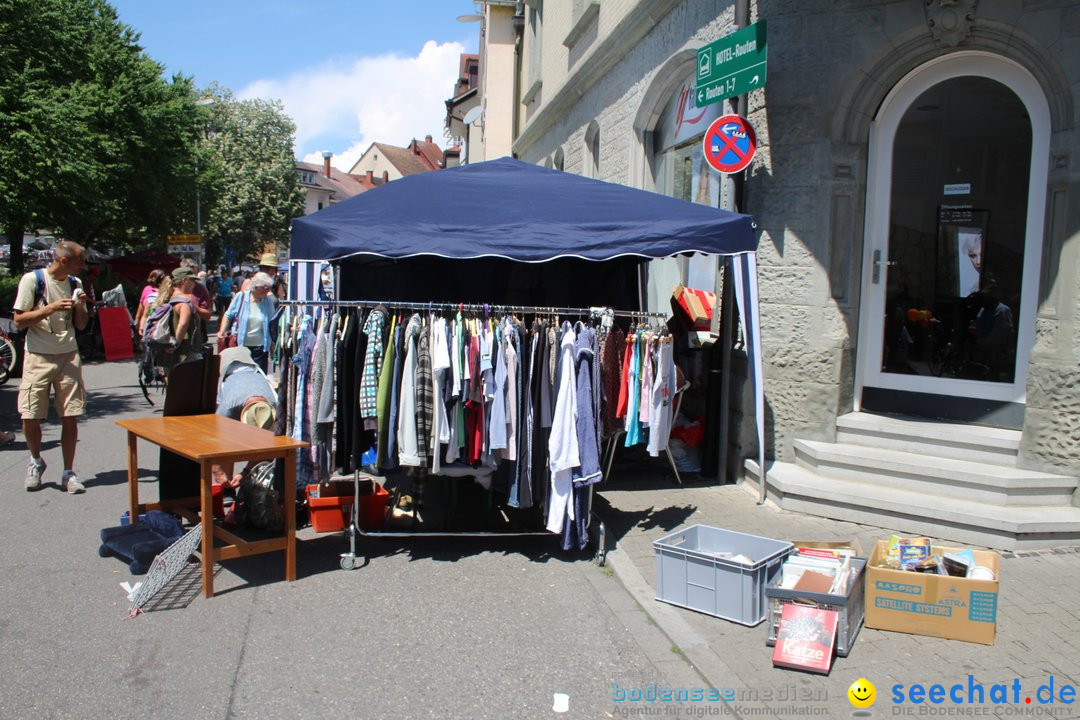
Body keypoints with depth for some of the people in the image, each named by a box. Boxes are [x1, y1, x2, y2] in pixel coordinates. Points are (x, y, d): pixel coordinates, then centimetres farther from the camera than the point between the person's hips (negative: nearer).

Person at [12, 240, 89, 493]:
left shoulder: (75, 284, 8)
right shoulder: (32, 280, -6)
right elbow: (19, 321, -8)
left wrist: (80, 306, -7)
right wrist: (51, 308, -19)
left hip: (69, 356, 3)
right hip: (38, 358, -3)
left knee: (70, 417, 0)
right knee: (30, 418, -3)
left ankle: (68, 473, 10)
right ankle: (36, 460, 24)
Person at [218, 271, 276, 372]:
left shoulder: (268, 301, 2)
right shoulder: (240, 297, -3)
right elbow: (228, 315, 6)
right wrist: (222, 331, -9)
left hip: (260, 348, 1)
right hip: (240, 346, -1)